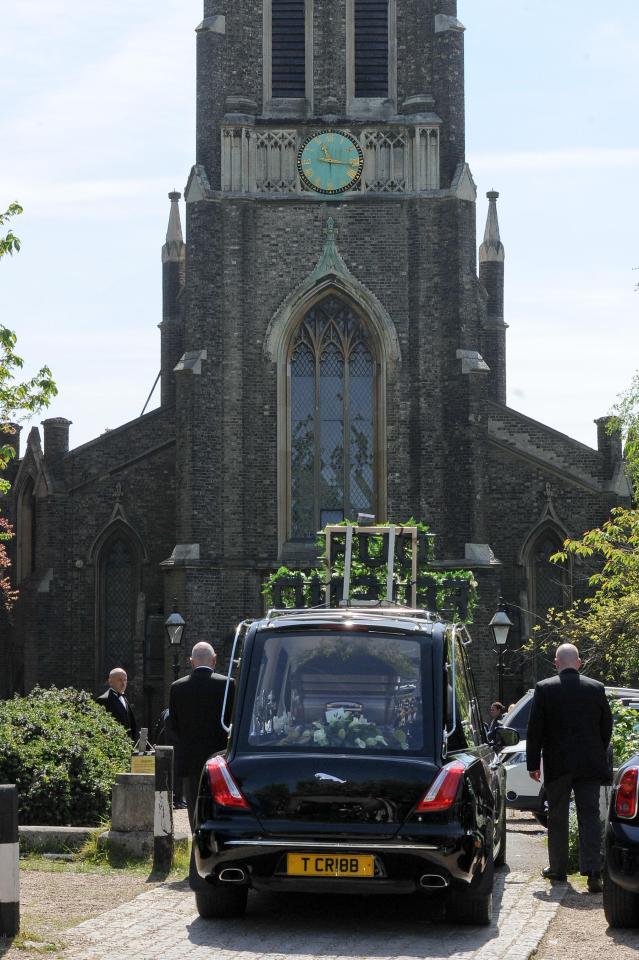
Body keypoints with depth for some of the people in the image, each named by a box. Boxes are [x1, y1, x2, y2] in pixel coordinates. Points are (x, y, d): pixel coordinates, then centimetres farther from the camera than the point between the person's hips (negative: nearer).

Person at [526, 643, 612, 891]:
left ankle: (558, 869, 20)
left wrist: (533, 763, 4)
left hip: (557, 765, -1)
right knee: (590, 816, 0)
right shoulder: (596, 688, 1)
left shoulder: (544, 689, -5)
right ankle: (593, 871, -11)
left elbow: (535, 729, -4)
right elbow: (607, 727, 8)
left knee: (557, 818, 12)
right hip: (590, 765, 1)